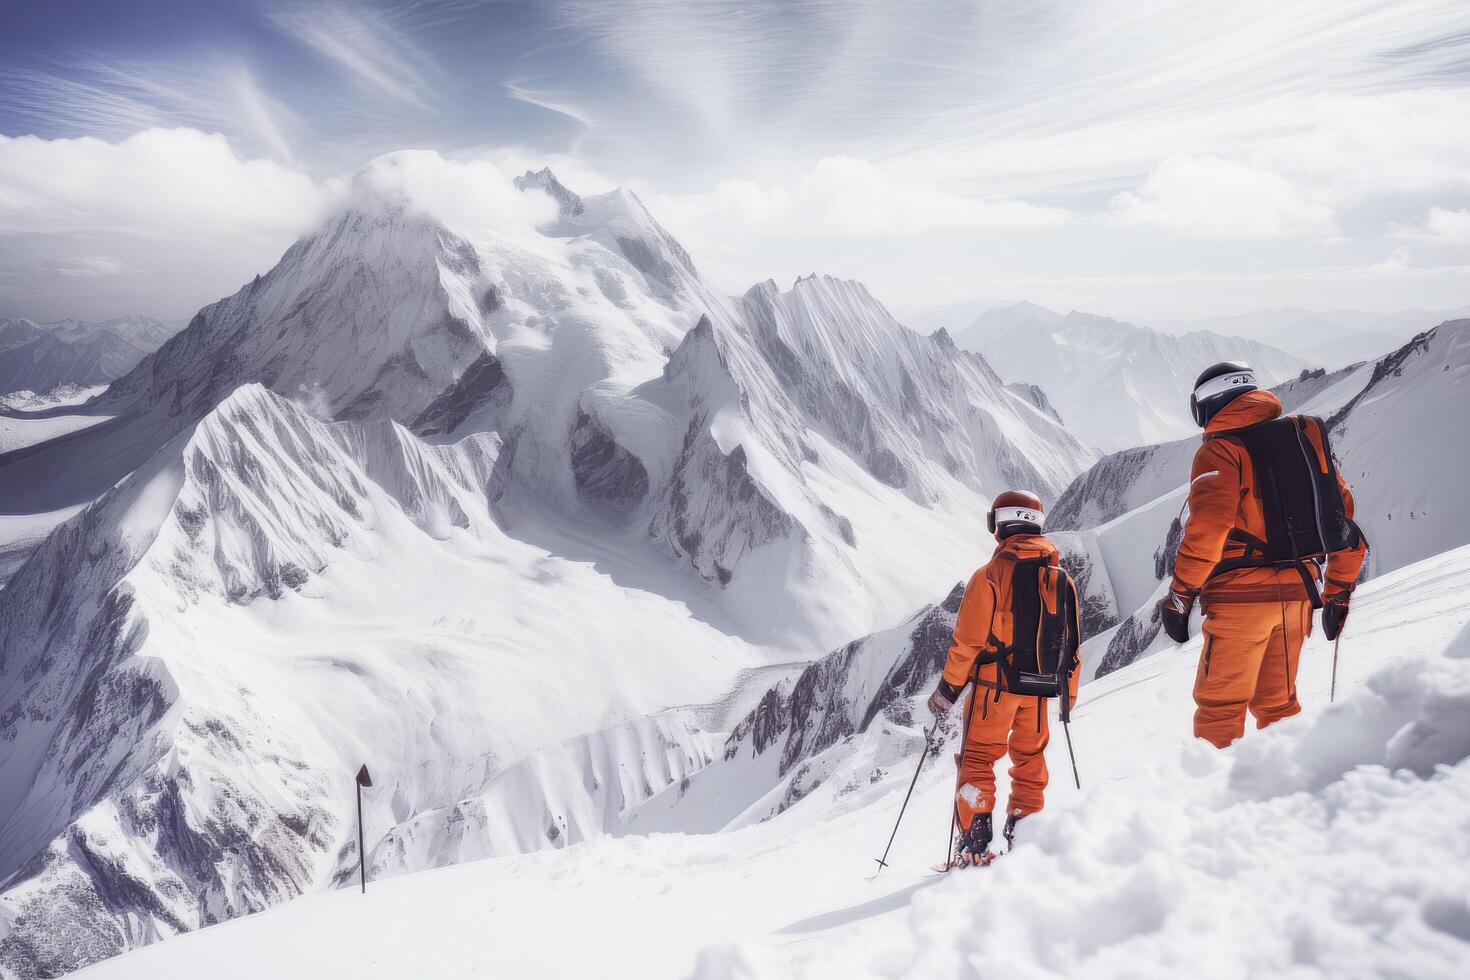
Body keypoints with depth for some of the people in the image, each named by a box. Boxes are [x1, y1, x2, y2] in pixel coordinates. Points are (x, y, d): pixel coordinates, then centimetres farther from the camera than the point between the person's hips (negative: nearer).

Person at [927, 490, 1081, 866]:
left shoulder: (991, 574, -9)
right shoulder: (1062, 577, 7)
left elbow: (968, 639, -11)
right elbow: (1073, 641, 11)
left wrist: (948, 688, -2)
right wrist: (1069, 696, 20)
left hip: (995, 684, -5)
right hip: (1040, 689, 5)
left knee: (978, 760, 4)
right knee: (1030, 761, 16)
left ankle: (976, 843, -1)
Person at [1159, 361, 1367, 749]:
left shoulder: (1219, 450, -6)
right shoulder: (1307, 437, 14)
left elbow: (1207, 530, -19)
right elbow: (1345, 518, 14)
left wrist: (1179, 596, -12)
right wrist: (1339, 593, 19)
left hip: (1242, 596, -7)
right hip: (1298, 594, 7)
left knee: (1219, 706, 1)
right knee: (1277, 703, 18)